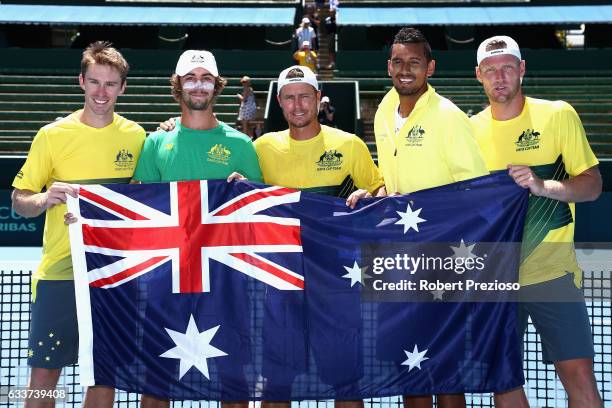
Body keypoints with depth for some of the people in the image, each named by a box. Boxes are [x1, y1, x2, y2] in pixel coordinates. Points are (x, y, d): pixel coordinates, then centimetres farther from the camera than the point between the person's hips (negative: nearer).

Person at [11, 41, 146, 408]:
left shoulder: (136, 136, 2)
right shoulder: (53, 135, -3)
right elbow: (19, 202, 0)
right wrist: (45, 199, -22)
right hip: (59, 271, -1)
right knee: (44, 374, 1)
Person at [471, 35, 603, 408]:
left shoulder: (559, 115, -2)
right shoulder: (471, 129, 6)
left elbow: (592, 185, -4)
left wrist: (543, 185, -21)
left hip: (553, 271, -2)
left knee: (580, 378, -5)